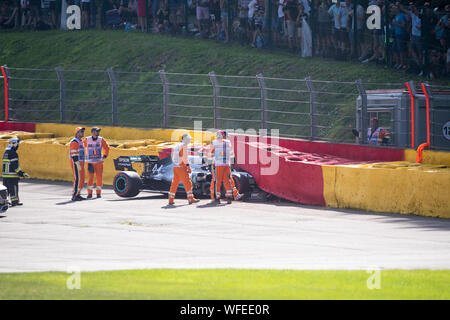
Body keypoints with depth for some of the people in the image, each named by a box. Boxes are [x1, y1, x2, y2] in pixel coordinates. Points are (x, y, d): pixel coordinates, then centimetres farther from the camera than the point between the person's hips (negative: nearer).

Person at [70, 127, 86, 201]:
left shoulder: (80, 142, 18)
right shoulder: (74, 142, -14)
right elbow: (74, 154, -20)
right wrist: (78, 165, -24)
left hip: (80, 164, 10)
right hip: (76, 164, -10)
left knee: (82, 180, 9)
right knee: (77, 179, -13)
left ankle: (77, 195, 15)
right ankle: (74, 196, -12)